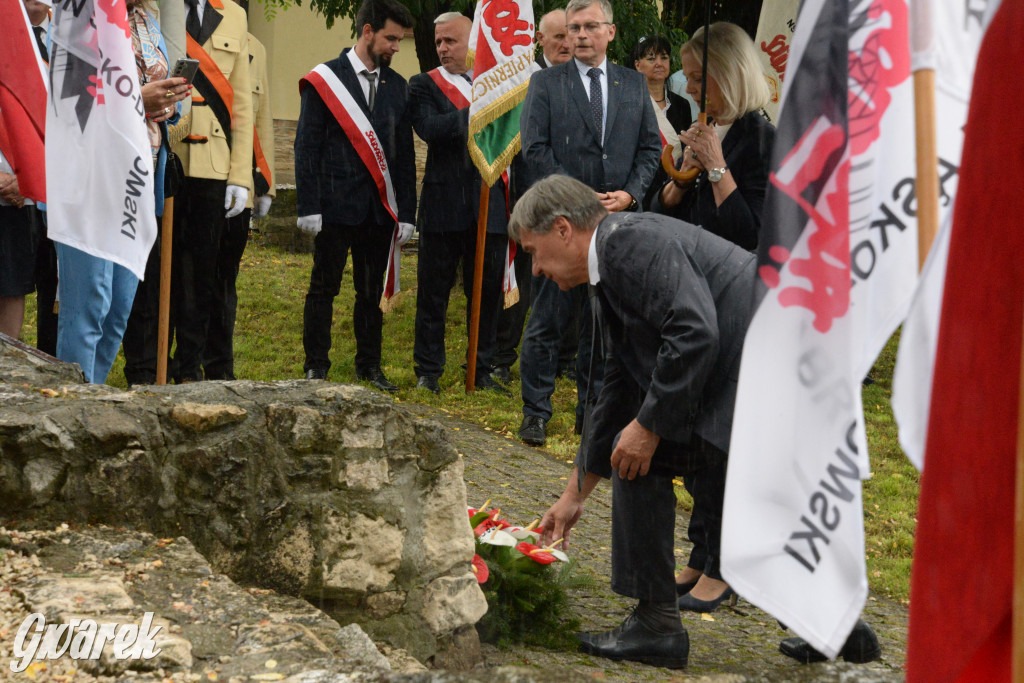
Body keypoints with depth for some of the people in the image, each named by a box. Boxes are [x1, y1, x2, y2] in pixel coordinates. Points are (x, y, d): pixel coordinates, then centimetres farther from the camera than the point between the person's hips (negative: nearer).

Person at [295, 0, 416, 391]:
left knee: (373, 291, 10)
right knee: (324, 287, 2)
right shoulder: (325, 80, -2)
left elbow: (404, 154, 13)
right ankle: (316, 367, 10)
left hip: (380, 209, 4)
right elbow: (307, 148, -4)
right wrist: (309, 207, -10)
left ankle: (369, 366, 19)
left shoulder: (397, 87, 11)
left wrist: (406, 212, 8)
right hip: (335, 207, -4)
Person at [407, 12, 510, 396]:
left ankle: (482, 371, 17)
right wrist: (477, 113, -16)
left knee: (487, 292, 7)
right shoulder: (424, 85, 4)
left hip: (489, 204, 3)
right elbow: (428, 128, -15)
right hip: (443, 204, -3)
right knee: (433, 292, 2)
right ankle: (428, 371, 12)